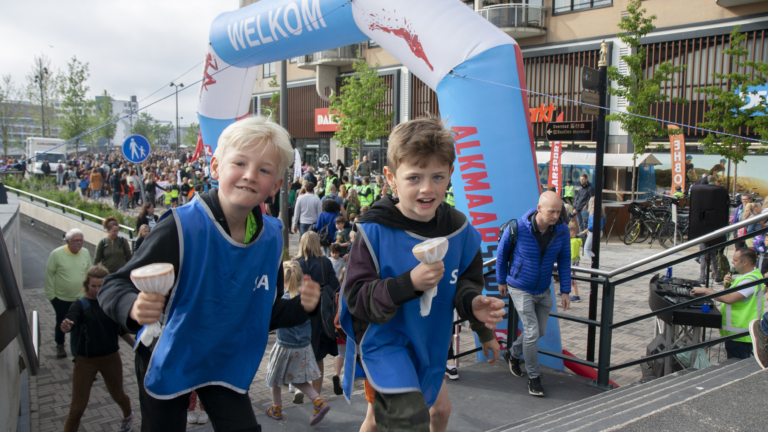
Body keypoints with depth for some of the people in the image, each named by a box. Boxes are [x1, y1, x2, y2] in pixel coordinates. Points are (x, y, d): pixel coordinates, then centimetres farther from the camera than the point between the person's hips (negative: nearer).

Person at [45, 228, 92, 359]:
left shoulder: (86, 253, -3)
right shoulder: (57, 254, -13)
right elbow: (49, 274, -7)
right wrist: (50, 294, -7)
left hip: (81, 297, 2)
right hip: (61, 298, -2)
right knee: (61, 323, 15)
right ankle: (60, 345, 38)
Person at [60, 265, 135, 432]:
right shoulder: (81, 305, -11)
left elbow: (122, 331, 7)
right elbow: (69, 323, -31)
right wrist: (65, 326, -53)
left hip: (111, 358, 2)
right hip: (85, 361, -2)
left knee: (118, 395, 23)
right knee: (77, 408, -3)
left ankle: (128, 416, 54)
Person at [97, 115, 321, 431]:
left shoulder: (271, 237, -10)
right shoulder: (183, 227, -26)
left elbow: (265, 314, 1)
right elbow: (113, 287, -23)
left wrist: (302, 307, -17)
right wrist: (133, 307, -45)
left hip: (226, 364, 4)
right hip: (167, 363, -3)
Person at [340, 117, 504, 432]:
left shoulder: (458, 229, -7)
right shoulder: (375, 231, -21)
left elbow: (465, 281, 7)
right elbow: (357, 299, -22)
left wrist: (473, 304, -15)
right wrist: (409, 283, -35)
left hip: (429, 341, 6)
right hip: (384, 339, -5)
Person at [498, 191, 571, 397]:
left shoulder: (562, 231, -13)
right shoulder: (517, 229, -23)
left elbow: (564, 260, 0)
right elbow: (502, 254, -6)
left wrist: (565, 291, -1)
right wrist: (501, 281, 4)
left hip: (543, 290, 5)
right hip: (520, 289, -5)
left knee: (541, 331, 15)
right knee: (532, 332, -7)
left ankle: (513, 353, 41)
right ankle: (533, 377, 11)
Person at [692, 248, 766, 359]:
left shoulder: (750, 280, -22)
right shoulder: (745, 276, 12)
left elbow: (729, 299, -32)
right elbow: (732, 295, 19)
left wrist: (705, 290, -24)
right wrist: (729, 285, -1)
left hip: (740, 334, -11)